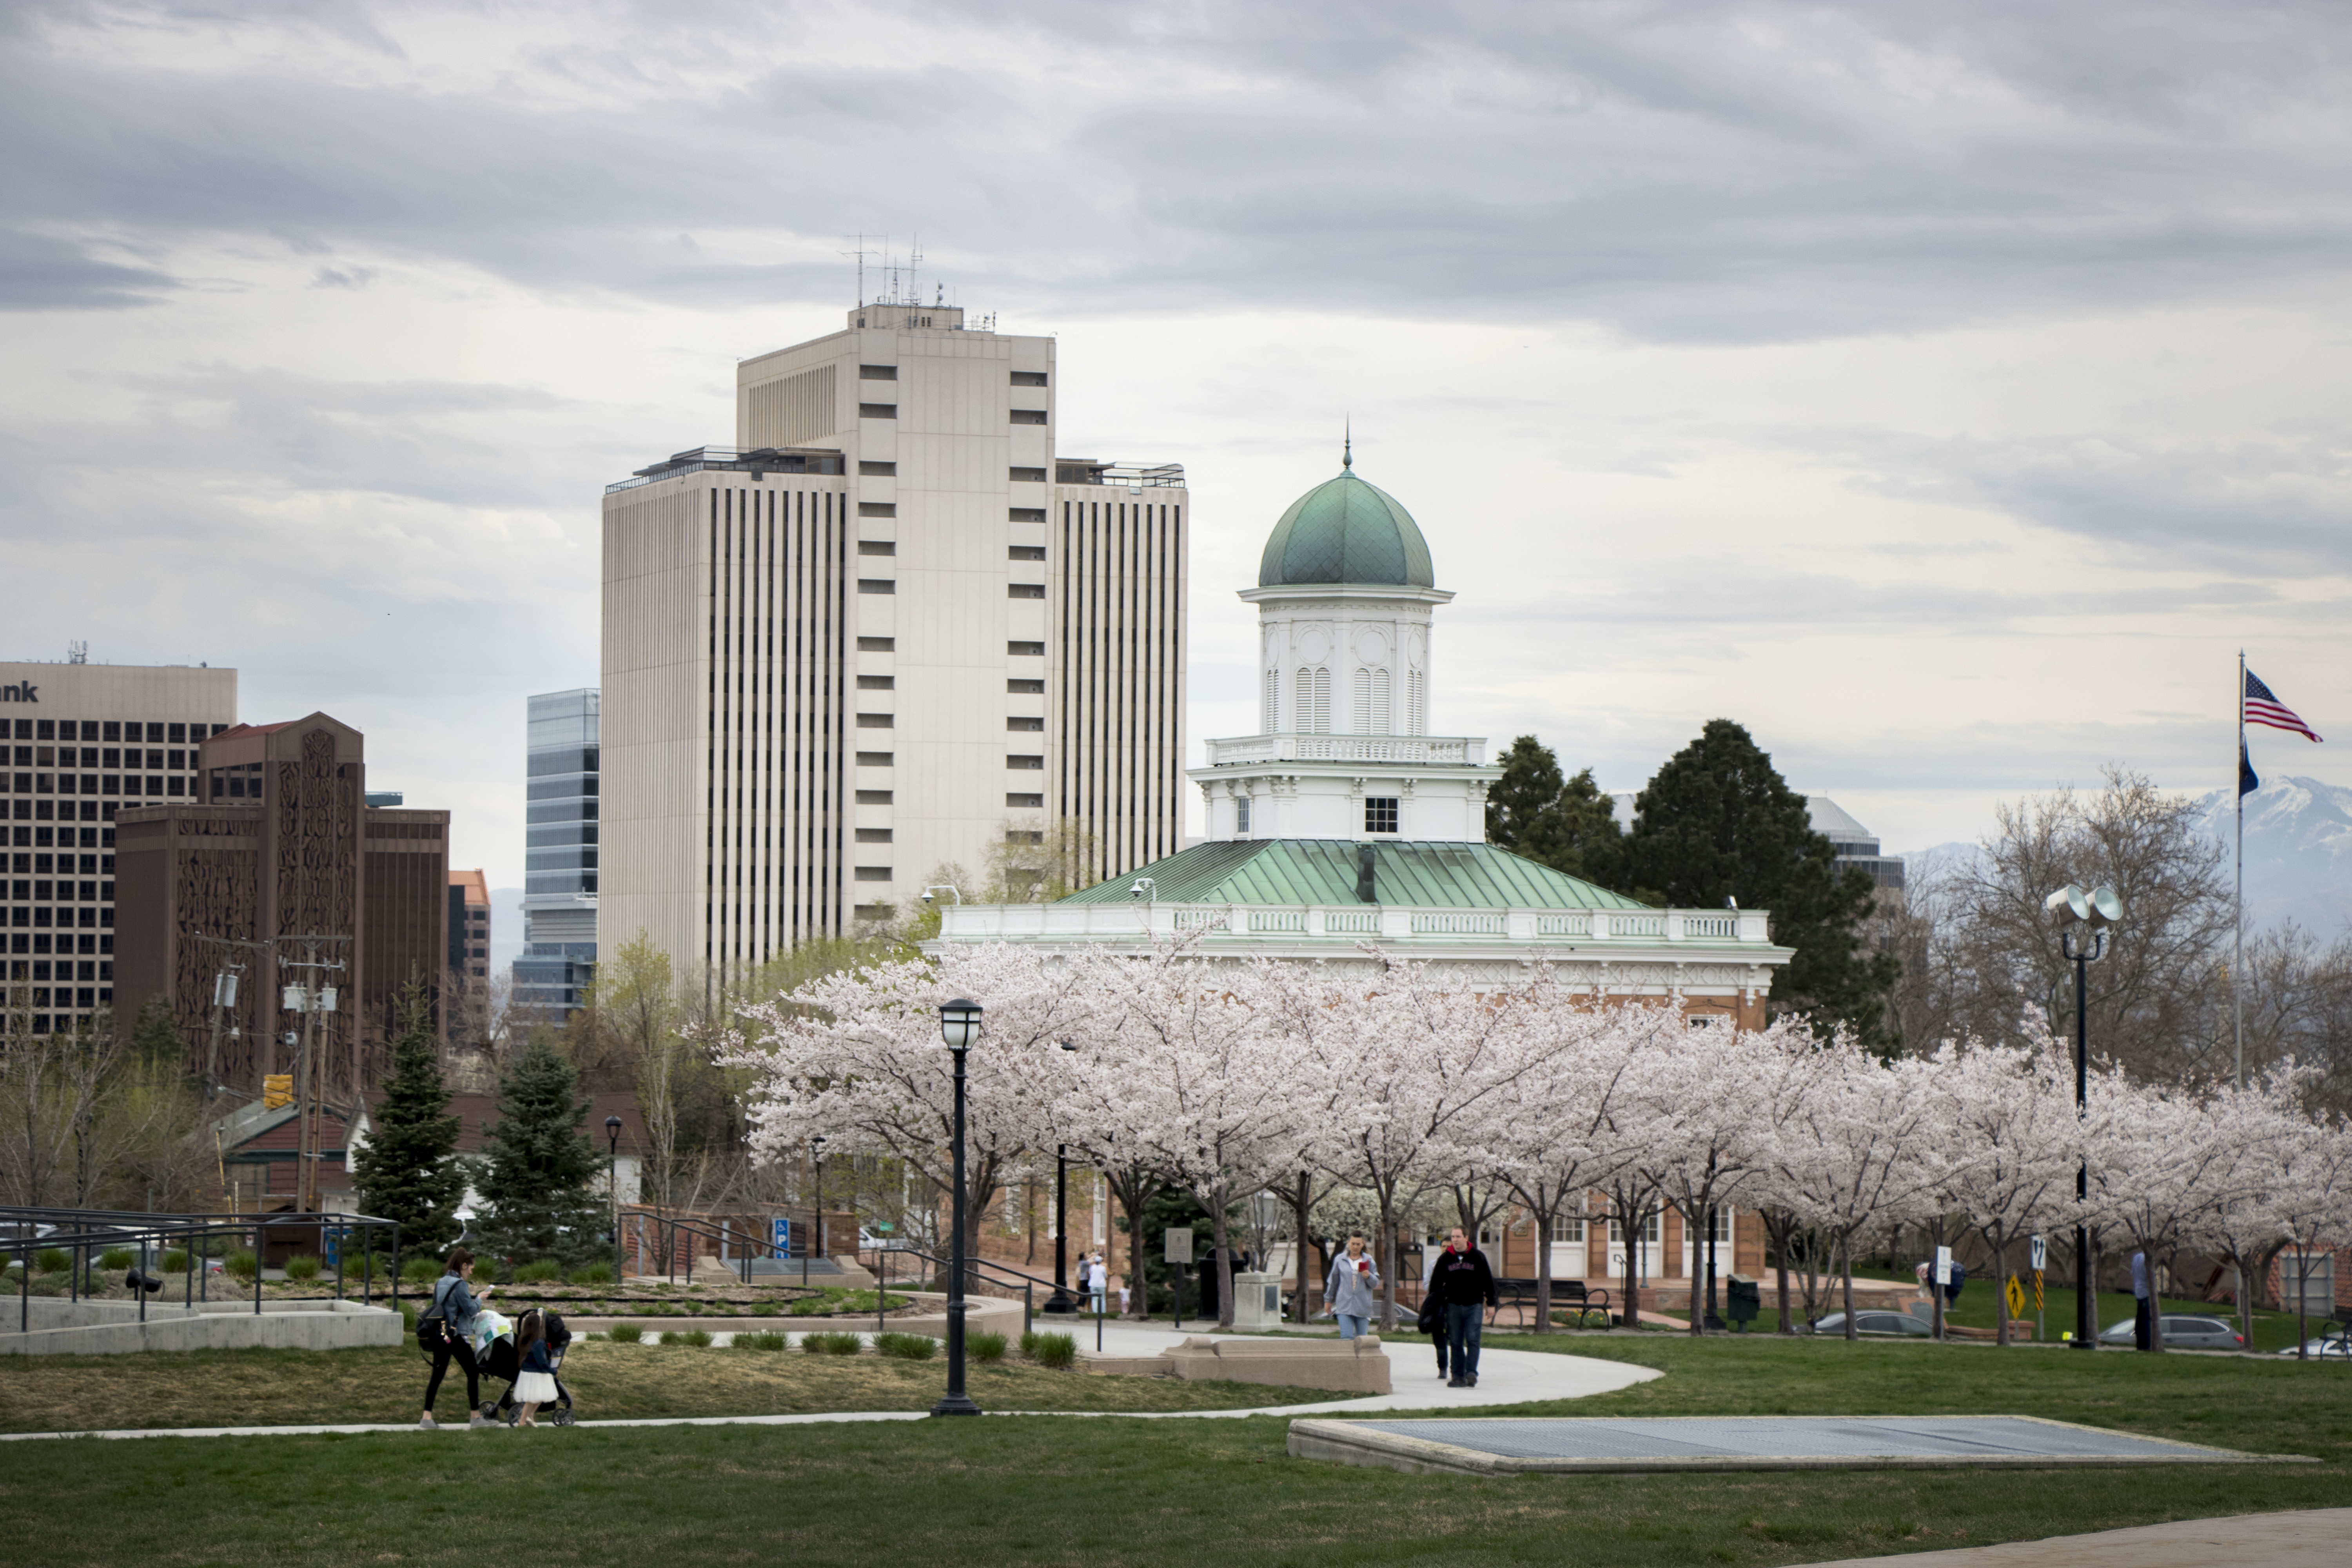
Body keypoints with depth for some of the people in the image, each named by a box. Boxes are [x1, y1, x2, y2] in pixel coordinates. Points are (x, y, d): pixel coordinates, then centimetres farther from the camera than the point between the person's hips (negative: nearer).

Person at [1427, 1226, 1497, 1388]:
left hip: (1474, 1306, -2)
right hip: (1453, 1306, 2)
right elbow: (1436, 1282, 11)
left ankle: (1471, 1373, -14)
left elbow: (1488, 1281, 7)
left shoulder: (1478, 1257, 2)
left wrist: (1492, 1301, 6)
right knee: (1455, 1343, 2)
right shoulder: (1445, 1259, 6)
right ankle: (1459, 1376, 5)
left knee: (1473, 1340, -11)